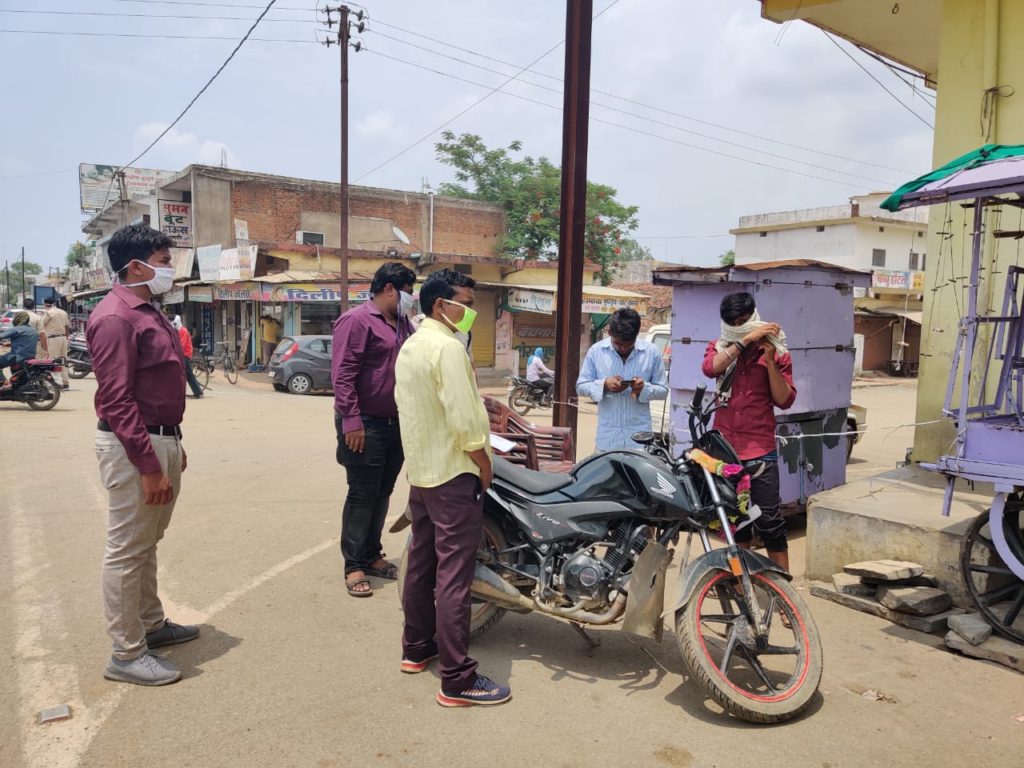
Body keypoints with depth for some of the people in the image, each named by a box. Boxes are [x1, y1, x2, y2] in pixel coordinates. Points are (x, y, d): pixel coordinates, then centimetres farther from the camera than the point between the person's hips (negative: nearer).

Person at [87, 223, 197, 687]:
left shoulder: (148, 312, 14)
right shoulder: (115, 318, -17)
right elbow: (116, 400, -22)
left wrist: (174, 444, 20)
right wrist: (149, 466, -23)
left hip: (162, 439, 10)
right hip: (133, 447, -10)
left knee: (147, 543, 20)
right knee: (126, 550, 0)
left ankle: (152, 624, 34)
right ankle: (126, 655, 11)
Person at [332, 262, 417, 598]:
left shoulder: (403, 324, 14)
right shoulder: (356, 320, -12)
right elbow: (343, 374, -18)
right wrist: (351, 421, -23)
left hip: (397, 424, 8)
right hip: (365, 426, -8)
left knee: (382, 494, 15)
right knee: (362, 496, -1)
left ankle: (372, 556, 27)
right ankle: (353, 566, 9)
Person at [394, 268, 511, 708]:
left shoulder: (409, 346, 12)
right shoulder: (447, 347, -17)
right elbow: (463, 418, -22)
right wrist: (484, 464, -10)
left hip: (419, 469, 10)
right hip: (453, 472, -10)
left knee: (421, 562, 18)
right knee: (454, 573, -8)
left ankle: (416, 647, 30)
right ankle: (458, 679, -3)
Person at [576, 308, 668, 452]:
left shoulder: (652, 352, 1)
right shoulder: (596, 351, 1)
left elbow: (663, 390, 6)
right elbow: (580, 387, 4)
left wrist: (645, 387, -15)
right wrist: (604, 384, -14)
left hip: (639, 436, 0)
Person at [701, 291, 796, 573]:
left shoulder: (775, 352, 1)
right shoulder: (719, 347, 6)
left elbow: (784, 400, -6)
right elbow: (710, 368, -19)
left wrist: (770, 361, -16)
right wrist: (746, 339, -23)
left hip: (760, 450, -3)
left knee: (769, 520, -5)